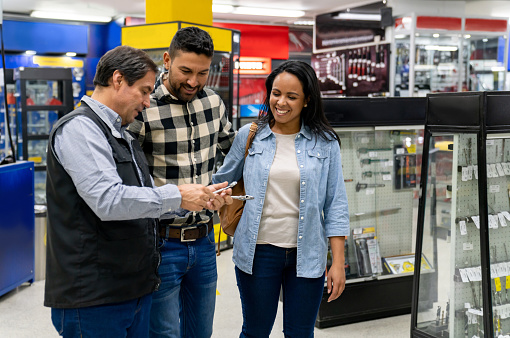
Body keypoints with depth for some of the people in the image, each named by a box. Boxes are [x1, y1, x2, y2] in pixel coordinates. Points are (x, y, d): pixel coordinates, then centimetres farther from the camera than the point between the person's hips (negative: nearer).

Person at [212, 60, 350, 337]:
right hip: (258, 251, 0)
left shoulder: (325, 143, 0)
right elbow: (222, 180, 15)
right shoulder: (249, 135, 0)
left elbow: (335, 206, 0)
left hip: (307, 255, 0)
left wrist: (338, 262, -3)